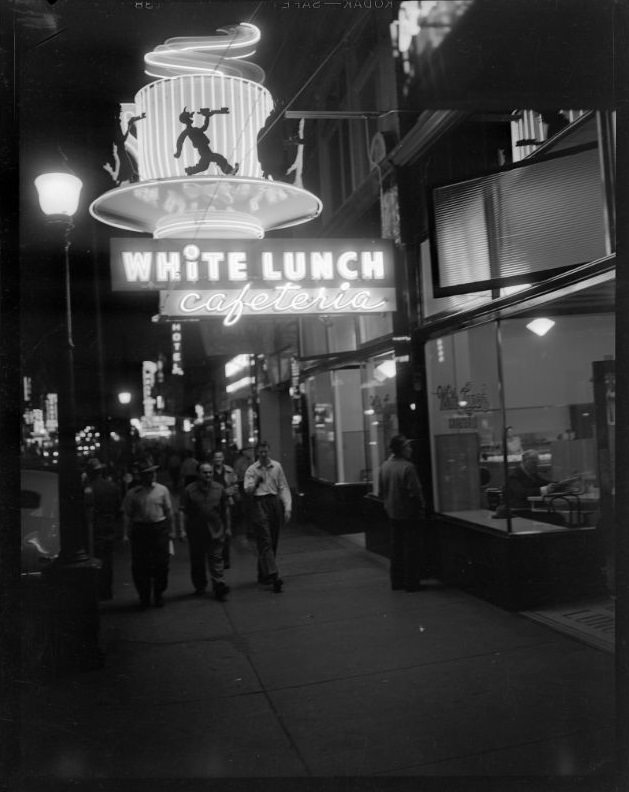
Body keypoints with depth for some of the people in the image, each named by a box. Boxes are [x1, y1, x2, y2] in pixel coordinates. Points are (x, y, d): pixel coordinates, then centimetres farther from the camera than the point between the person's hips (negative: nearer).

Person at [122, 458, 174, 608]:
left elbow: (168, 511, 8)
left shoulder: (162, 490, 4)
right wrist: (125, 534, -5)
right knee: (139, 565, 4)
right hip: (140, 529, 0)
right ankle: (144, 597, 19)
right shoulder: (132, 493, 2)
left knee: (161, 563, 4)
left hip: (160, 528, 0)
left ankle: (159, 594, 22)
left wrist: (170, 530, 7)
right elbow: (127, 515, 2)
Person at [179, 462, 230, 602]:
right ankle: (200, 586, 26)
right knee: (197, 561, 11)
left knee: (216, 559, -4)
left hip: (215, 531, 0)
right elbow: (183, 511, -3)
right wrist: (183, 530, -9)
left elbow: (225, 509, 11)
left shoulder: (219, 489, 3)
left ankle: (219, 587, -5)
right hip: (196, 531, 0)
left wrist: (227, 527, 14)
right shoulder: (190, 490, -4)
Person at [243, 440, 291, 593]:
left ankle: (263, 574, 22)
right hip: (259, 504, -3)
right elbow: (247, 490, -2)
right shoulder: (251, 469, 4)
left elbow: (284, 488, 8)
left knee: (273, 542, 9)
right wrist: (255, 482, -19)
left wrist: (287, 507, 1)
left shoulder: (277, 466, 8)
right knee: (265, 541, -11)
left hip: (275, 502, 3)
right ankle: (273, 575, -18)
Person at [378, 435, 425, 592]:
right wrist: (421, 508, -7)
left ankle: (396, 581, 21)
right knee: (412, 548, 3)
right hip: (409, 513, -7)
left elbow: (381, 490, 9)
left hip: (392, 513, 7)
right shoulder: (407, 467, -20)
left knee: (396, 548, 15)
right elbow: (415, 492, -19)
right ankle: (411, 582, 8)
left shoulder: (385, 466, 2)